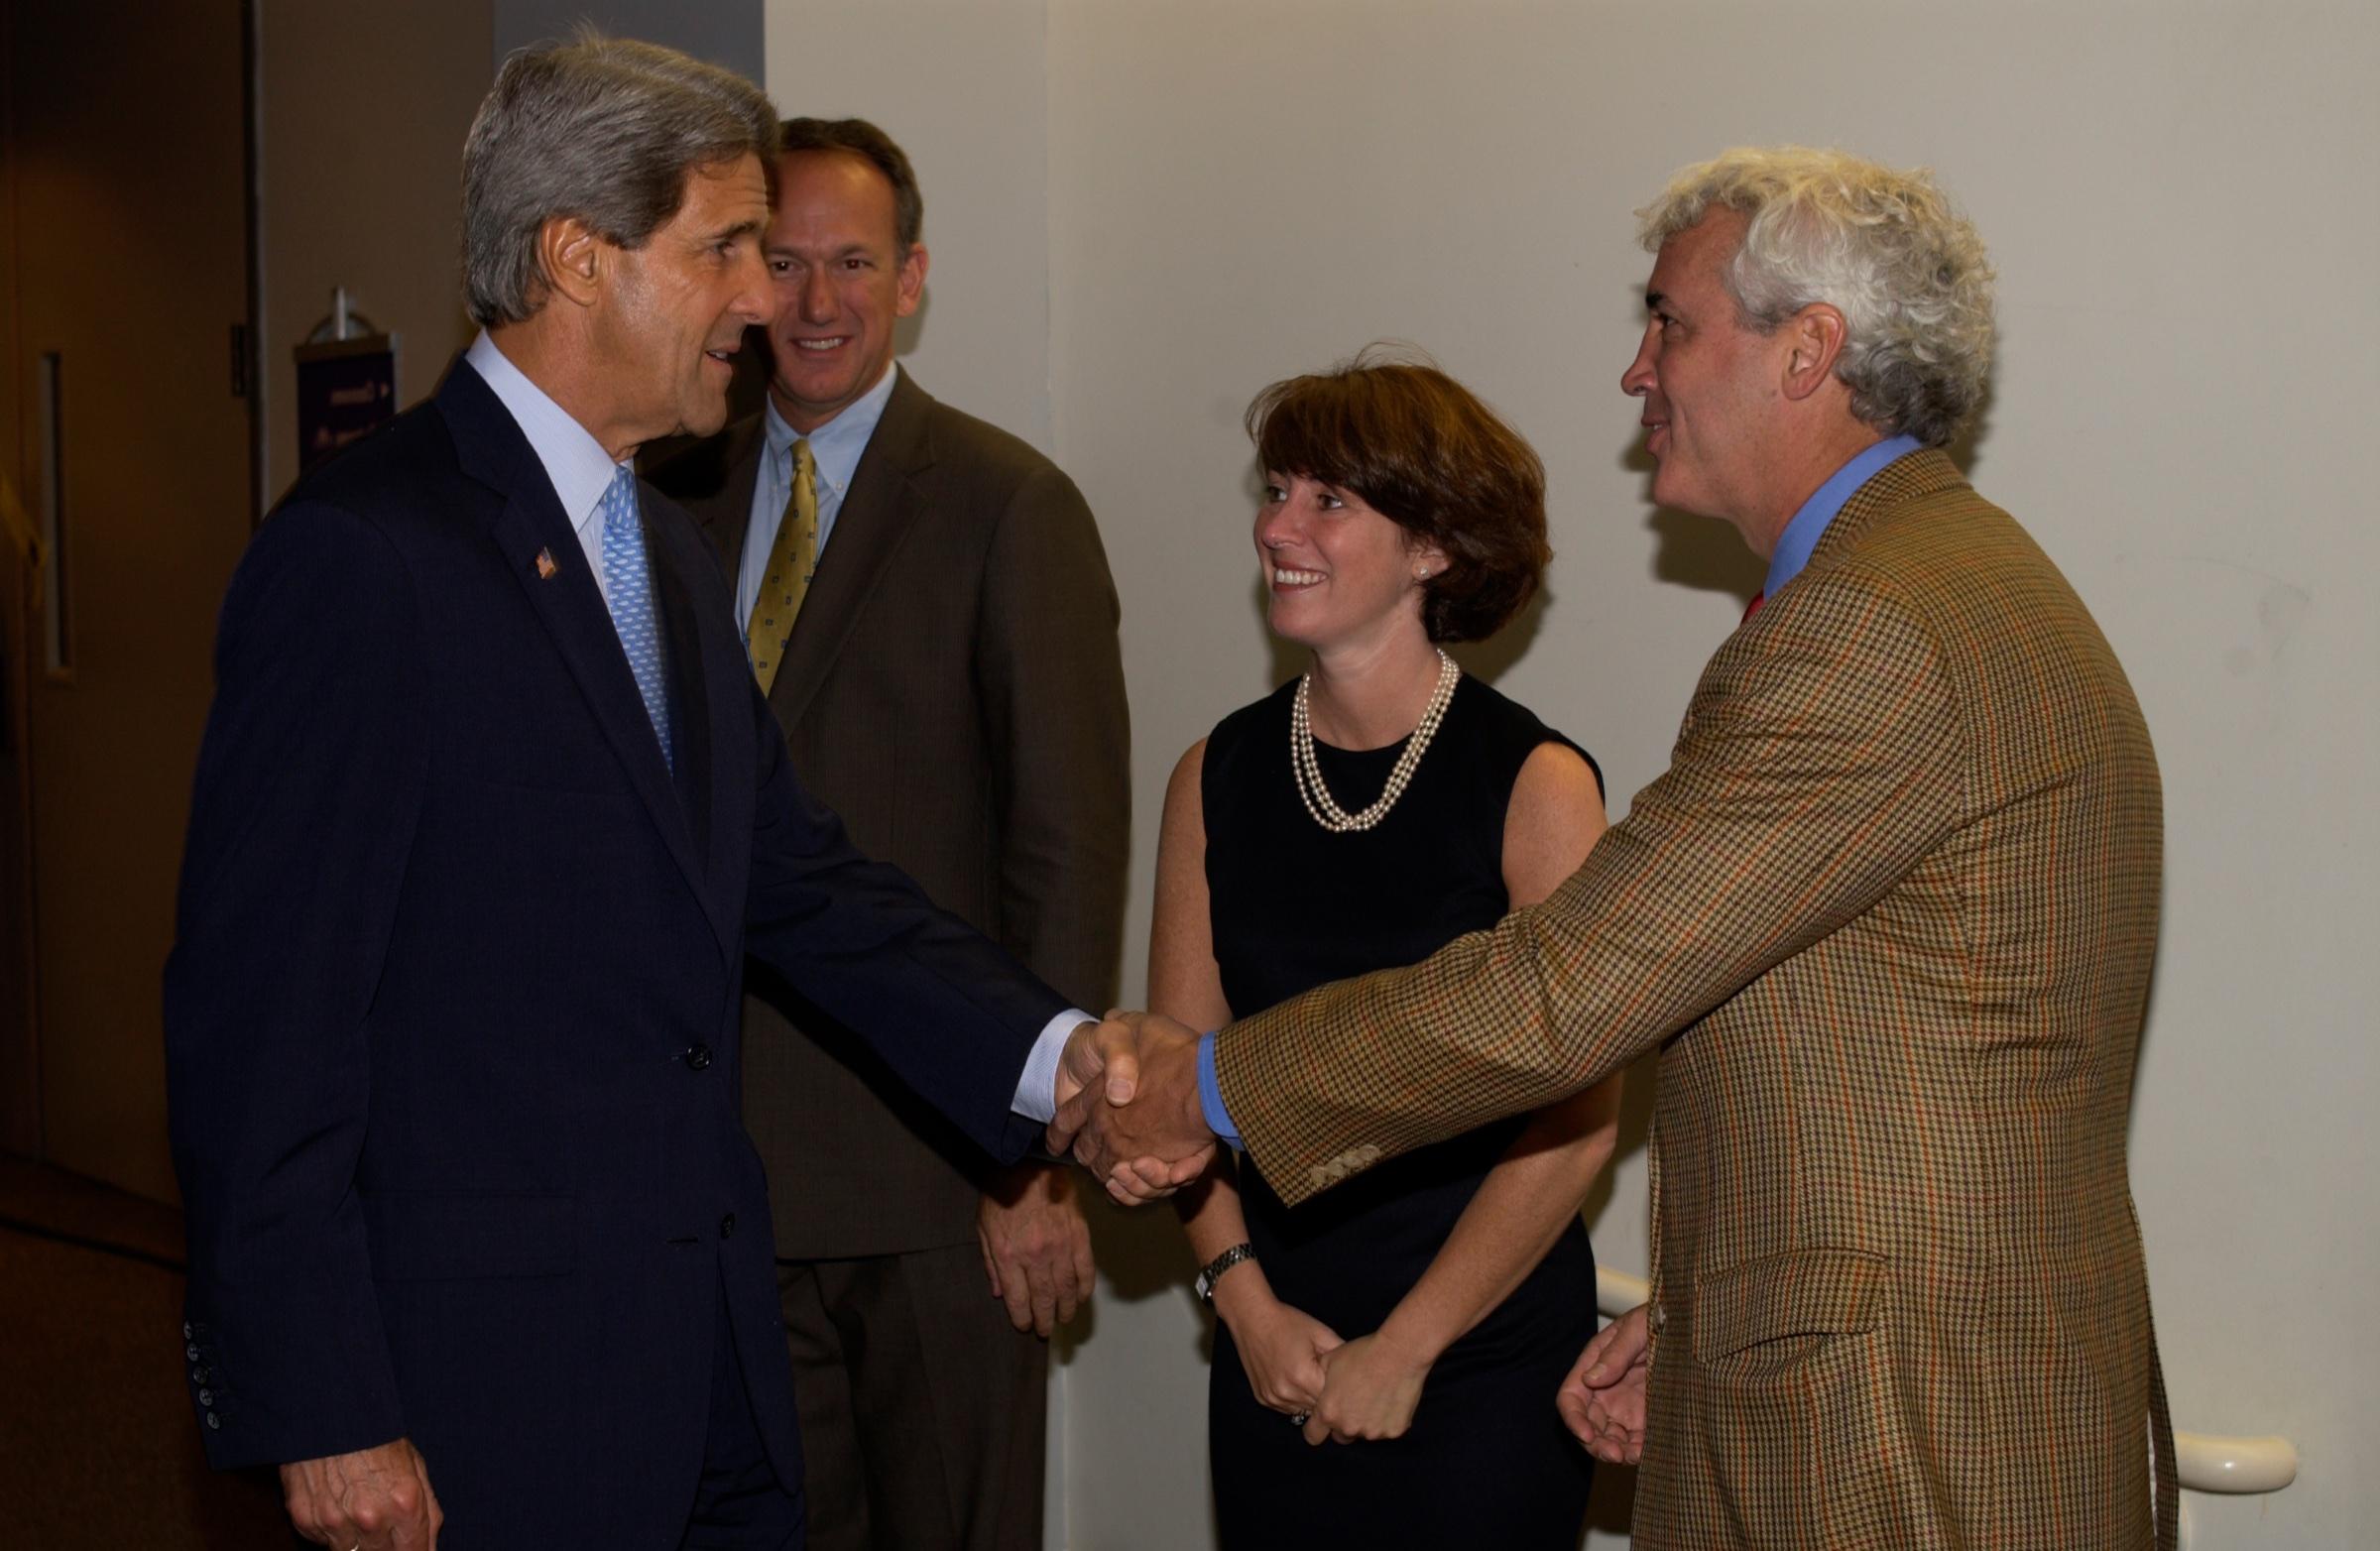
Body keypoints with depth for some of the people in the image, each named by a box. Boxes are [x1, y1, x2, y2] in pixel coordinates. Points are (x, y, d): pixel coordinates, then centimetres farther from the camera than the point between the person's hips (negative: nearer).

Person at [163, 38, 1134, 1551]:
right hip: (484, 1396, -8)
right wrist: (321, 1416, -17)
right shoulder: (360, 555, -15)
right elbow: (256, 1009, -17)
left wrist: (1051, 1053, -2)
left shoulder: (668, 550, 14)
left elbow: (801, 882, 12)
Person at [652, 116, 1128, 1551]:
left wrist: (1040, 1155, -13)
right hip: (737, 1161, 5)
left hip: (940, 1169, -4)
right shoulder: (686, 500, 9)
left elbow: (1069, 845, -10)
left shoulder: (1009, 506, -7)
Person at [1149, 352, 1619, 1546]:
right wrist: (1248, 1303, -6)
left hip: (1486, 1367, -3)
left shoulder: (1535, 786, -10)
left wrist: (1408, 1349, -11)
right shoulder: (1216, 779, 2)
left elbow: (1576, 1116, -12)